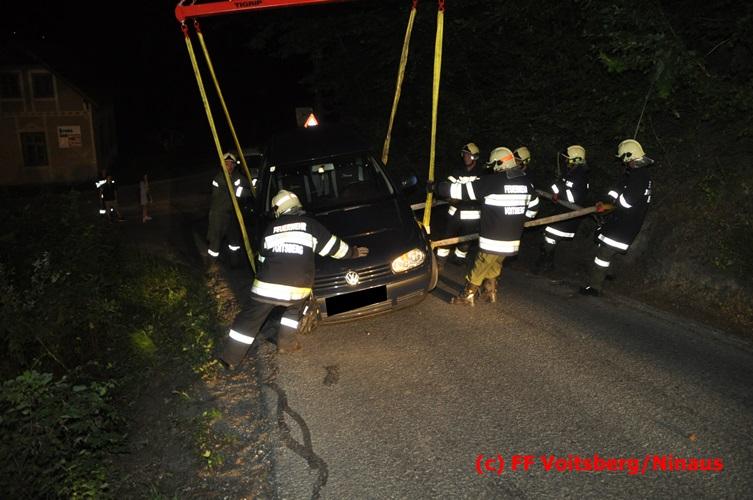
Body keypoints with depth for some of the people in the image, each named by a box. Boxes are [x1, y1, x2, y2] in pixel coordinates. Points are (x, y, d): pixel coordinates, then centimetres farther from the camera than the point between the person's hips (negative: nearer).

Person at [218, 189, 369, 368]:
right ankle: (286, 343, 29)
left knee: (250, 318, 11)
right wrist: (352, 252, 27)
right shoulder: (309, 224, 7)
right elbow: (333, 246, 12)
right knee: (294, 309, 31)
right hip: (296, 289, -1)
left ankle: (230, 357, 14)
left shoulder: (271, 228, 14)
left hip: (266, 286, 1)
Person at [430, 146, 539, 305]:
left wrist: (436, 187, -5)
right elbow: (534, 205, 19)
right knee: (494, 264, 23)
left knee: (480, 267, 6)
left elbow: (462, 190, -15)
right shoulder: (526, 182, 4)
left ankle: (467, 295, 17)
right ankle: (489, 292, 31)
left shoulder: (493, 181, -17)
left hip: (493, 238, -7)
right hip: (513, 238, 7)